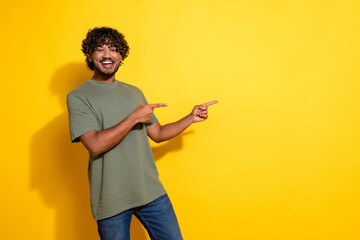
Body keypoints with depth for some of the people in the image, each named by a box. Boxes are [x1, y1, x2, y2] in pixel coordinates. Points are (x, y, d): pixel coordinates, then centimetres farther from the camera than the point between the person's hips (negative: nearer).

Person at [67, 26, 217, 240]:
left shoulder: (134, 92, 12)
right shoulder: (78, 97, -6)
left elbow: (157, 133, 15)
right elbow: (95, 145, -18)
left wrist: (191, 118, 5)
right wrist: (135, 117, -15)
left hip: (151, 192, 4)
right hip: (111, 200, -4)